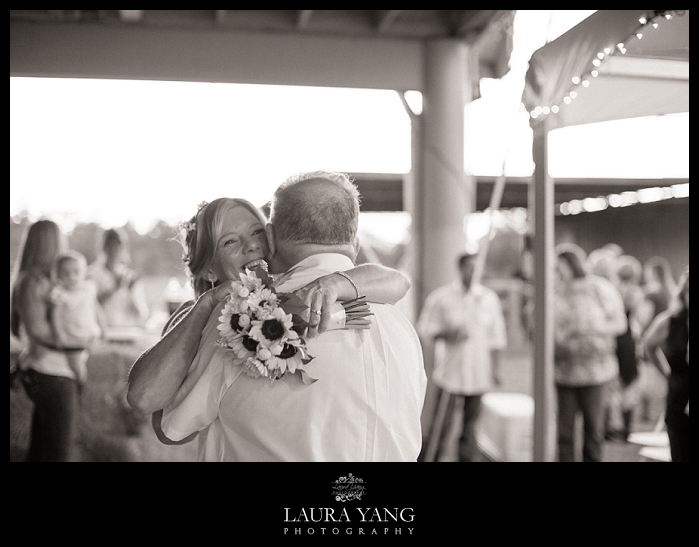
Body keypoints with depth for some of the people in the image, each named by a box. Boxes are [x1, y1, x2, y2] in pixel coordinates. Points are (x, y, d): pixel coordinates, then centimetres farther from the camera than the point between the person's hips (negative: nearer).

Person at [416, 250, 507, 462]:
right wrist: (447, 334, -15)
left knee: (471, 424, 6)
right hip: (450, 372, -3)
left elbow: (496, 336, 14)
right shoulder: (440, 297, -2)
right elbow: (425, 329, 2)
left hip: (479, 374, 3)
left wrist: (496, 368, 11)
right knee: (441, 424, -5)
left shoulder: (490, 298, 8)